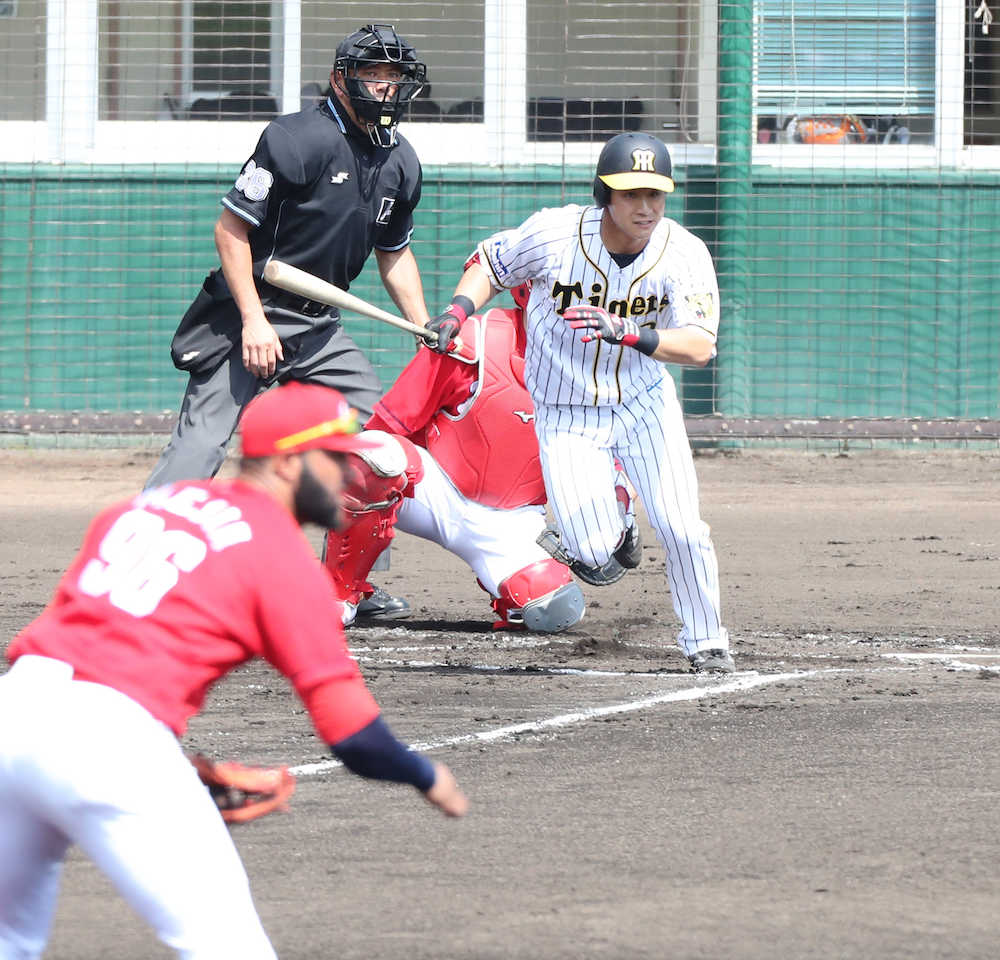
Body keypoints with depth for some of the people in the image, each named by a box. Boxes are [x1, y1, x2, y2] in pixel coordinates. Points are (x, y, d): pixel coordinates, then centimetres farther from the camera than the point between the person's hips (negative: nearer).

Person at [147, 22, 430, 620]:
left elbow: (394, 251, 21)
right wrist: (253, 320, -21)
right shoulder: (298, 139, -16)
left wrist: (428, 334, 11)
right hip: (249, 316, -7)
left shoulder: (401, 163, 7)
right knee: (202, 441, -17)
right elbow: (232, 227, -15)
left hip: (318, 327, 8)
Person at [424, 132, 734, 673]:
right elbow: (490, 262, 1)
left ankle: (704, 639, 14)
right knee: (593, 550, -12)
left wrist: (628, 333, -44)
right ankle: (606, 520, 28)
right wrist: (459, 309, -17)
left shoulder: (683, 254, -18)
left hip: (642, 402, 1)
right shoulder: (553, 234, -20)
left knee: (681, 530, -12)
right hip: (565, 413, -1)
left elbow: (700, 345, -29)